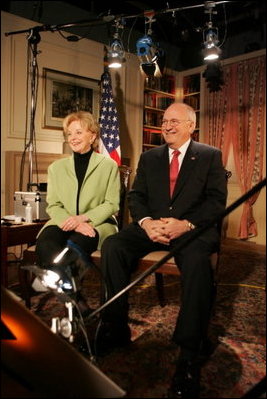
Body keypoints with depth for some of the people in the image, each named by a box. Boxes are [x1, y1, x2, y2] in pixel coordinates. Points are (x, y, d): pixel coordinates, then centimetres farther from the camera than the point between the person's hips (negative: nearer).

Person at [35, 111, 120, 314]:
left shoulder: (109, 165, 9)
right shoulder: (56, 167, 17)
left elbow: (111, 205, 2)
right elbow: (53, 206, 7)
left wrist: (83, 218, -16)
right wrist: (74, 224, -14)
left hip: (97, 224, -2)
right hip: (64, 224, 3)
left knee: (77, 244, -38)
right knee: (44, 244, -31)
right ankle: (75, 299, -29)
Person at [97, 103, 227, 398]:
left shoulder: (210, 156, 9)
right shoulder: (148, 157, 18)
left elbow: (217, 200, -1)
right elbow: (135, 196, 10)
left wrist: (186, 224, -19)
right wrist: (146, 222, -13)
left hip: (193, 228, -3)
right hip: (152, 226, 4)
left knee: (196, 260, -37)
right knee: (112, 246, -24)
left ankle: (189, 353, -26)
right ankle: (116, 329, -12)